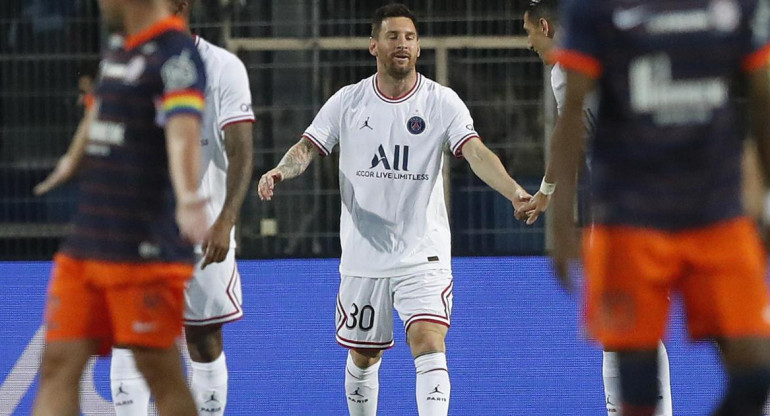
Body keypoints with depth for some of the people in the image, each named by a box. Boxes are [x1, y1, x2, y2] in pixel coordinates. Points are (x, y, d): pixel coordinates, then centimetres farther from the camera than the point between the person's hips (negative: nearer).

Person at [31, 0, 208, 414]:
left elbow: (183, 133, -31)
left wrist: (188, 200, -47)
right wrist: (73, 162, 44)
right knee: (59, 364, 2)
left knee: (161, 372, -3)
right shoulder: (116, 52, 13)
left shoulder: (176, 54, -15)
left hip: (145, 251, -9)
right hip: (86, 241, 9)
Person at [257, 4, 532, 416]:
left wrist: (514, 191, -33)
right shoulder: (348, 102, 2)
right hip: (362, 256, 3)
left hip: (423, 256, -3)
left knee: (429, 345, -18)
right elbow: (307, 147, 2)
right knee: (362, 356, 12)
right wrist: (280, 170, -21)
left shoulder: (442, 102, -5)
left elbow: (477, 153, -16)